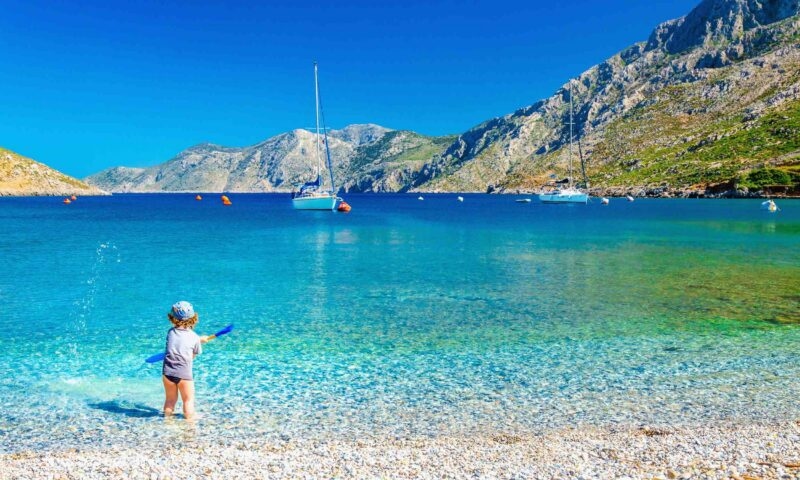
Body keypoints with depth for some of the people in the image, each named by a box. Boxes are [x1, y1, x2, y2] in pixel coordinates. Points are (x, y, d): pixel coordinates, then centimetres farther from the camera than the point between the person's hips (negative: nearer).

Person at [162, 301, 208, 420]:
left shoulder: (171, 332, 6)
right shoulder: (194, 337, -4)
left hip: (167, 372, 4)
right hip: (184, 374, -3)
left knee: (170, 399, 21)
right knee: (188, 400, 12)